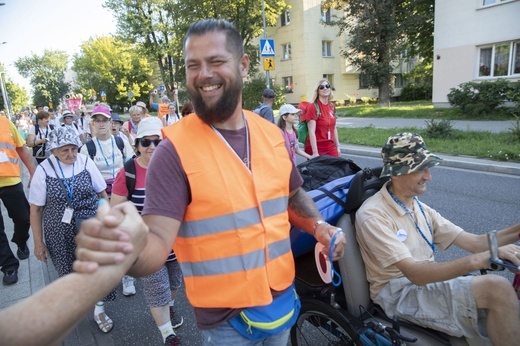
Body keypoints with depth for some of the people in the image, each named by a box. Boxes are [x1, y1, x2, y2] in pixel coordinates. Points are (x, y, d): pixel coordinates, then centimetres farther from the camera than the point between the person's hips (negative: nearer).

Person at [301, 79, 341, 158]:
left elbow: (334, 128, 15)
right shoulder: (312, 107, -11)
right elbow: (311, 132, -17)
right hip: (317, 148, -6)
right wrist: (315, 153, -22)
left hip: (330, 147, 6)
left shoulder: (332, 106, 9)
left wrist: (337, 146, 13)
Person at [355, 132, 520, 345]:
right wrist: (477, 260, -36)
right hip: (399, 295, -7)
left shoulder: (420, 208, 10)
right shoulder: (373, 215, -17)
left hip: (430, 281, 8)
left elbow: (474, 242, 5)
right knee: (497, 288, -24)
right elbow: (415, 273, -25)